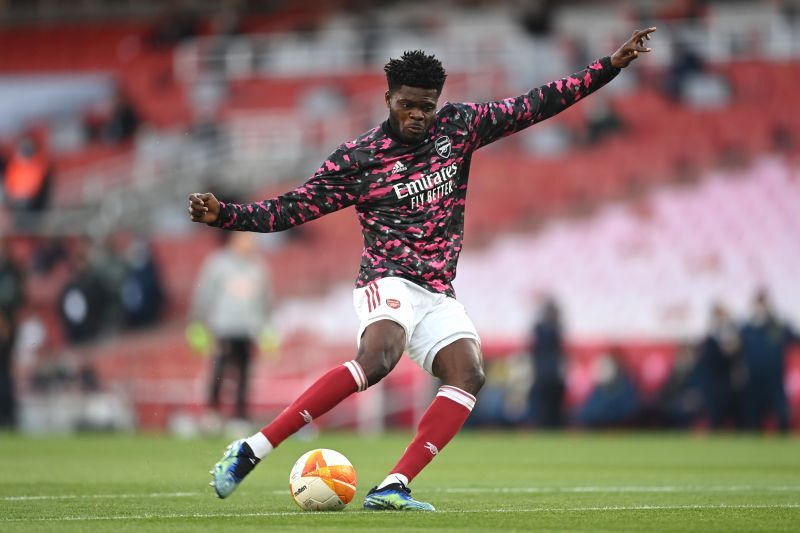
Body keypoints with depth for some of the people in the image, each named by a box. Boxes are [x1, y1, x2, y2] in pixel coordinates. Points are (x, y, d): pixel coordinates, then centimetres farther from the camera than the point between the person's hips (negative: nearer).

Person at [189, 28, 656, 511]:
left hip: (439, 294, 5)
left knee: (469, 373, -22)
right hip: (389, 283, -5)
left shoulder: (459, 127, 8)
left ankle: (392, 489, -27)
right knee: (377, 359, -34)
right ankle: (251, 450, -34)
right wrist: (222, 214, -13)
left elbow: (536, 106, 10)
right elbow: (289, 210, 1)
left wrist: (612, 65, 7)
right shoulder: (357, 159, -2)